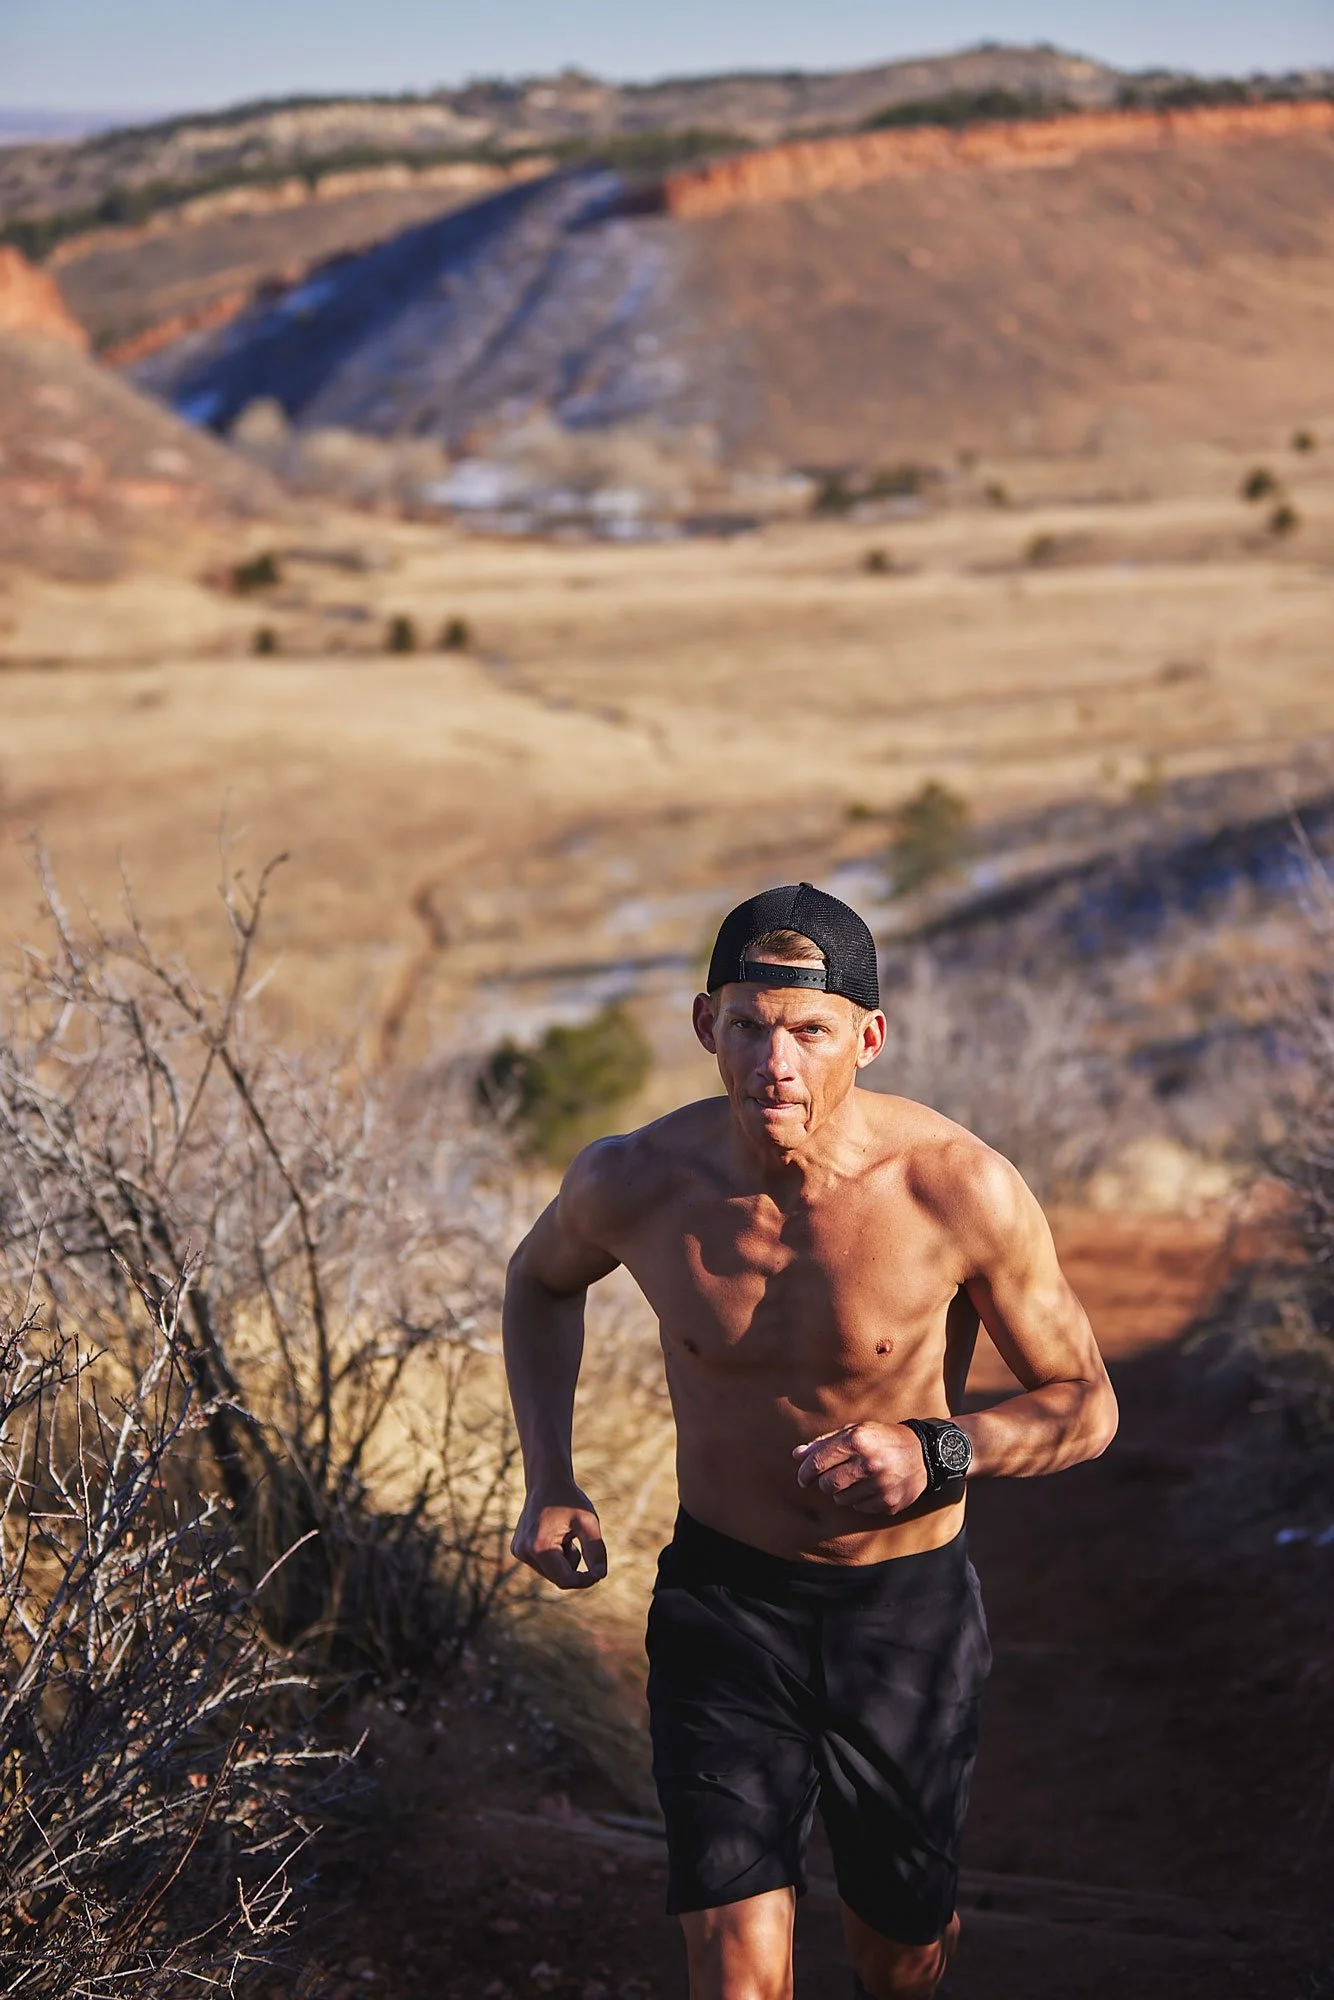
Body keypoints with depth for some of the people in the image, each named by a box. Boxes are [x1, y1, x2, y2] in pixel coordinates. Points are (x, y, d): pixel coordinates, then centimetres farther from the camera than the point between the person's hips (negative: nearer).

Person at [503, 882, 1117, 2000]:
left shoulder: (960, 1190, -21)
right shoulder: (637, 1184, -15)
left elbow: (1085, 1405, -8)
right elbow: (542, 1280, 10)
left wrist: (936, 1454, -27)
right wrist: (549, 1487, 0)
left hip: (907, 1612, 0)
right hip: (721, 1599, 0)